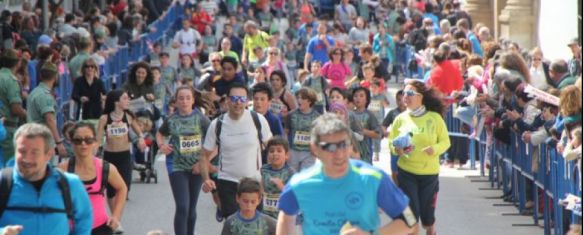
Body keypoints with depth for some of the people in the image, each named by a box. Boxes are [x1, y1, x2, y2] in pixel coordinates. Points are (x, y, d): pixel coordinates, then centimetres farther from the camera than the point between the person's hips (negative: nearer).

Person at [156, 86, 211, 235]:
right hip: (177, 166, -1)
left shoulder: (201, 119, -4)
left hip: (196, 167, 1)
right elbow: (160, 134, 20)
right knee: (182, 207, -13)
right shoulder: (171, 120, 0)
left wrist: (202, 162, -11)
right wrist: (162, 145, -1)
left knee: (191, 208, 13)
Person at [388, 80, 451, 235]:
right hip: (406, 172, 1)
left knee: (427, 217, 8)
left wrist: (435, 149, -21)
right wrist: (396, 149, -15)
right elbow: (391, 142, 8)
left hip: (429, 173, -1)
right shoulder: (400, 119, 2)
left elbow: (445, 142, 0)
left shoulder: (434, 118, -3)